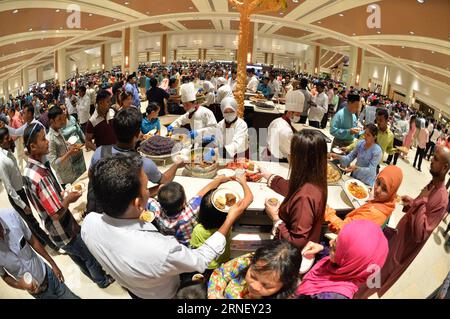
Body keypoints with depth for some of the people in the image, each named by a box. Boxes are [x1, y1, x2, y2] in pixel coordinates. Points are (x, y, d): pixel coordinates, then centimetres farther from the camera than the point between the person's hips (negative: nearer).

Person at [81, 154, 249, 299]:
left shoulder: (88, 223, -32)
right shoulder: (161, 251, -48)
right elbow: (201, 259, -27)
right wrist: (230, 220, -18)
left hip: (128, 288, 3)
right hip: (164, 295, -3)